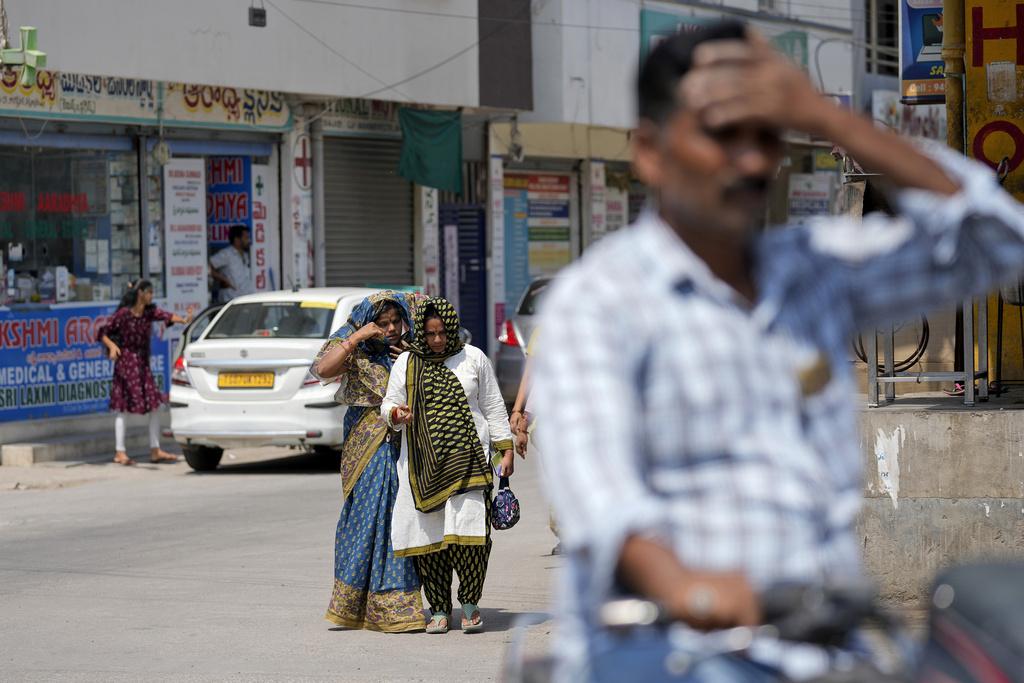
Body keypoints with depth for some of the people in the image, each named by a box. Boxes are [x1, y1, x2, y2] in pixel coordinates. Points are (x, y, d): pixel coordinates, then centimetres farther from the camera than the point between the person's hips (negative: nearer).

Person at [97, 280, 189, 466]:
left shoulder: (150, 312, 4)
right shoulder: (123, 314, -11)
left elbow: (166, 316, -12)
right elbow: (102, 333, -8)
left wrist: (183, 320, -30)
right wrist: (112, 346, -26)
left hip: (143, 363, 7)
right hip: (125, 362, -7)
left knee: (155, 405, 5)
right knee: (121, 407, -4)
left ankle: (155, 450, 12)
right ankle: (120, 452, -2)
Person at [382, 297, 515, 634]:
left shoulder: (473, 358, 9)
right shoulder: (406, 363, 9)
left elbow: (493, 407, 13)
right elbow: (389, 404, 11)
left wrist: (506, 450, 8)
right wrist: (395, 414, -14)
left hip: (467, 459, -1)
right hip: (423, 462, 1)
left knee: (469, 529, -12)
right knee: (429, 533, -2)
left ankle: (471, 603, 4)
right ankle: (439, 609, 9)